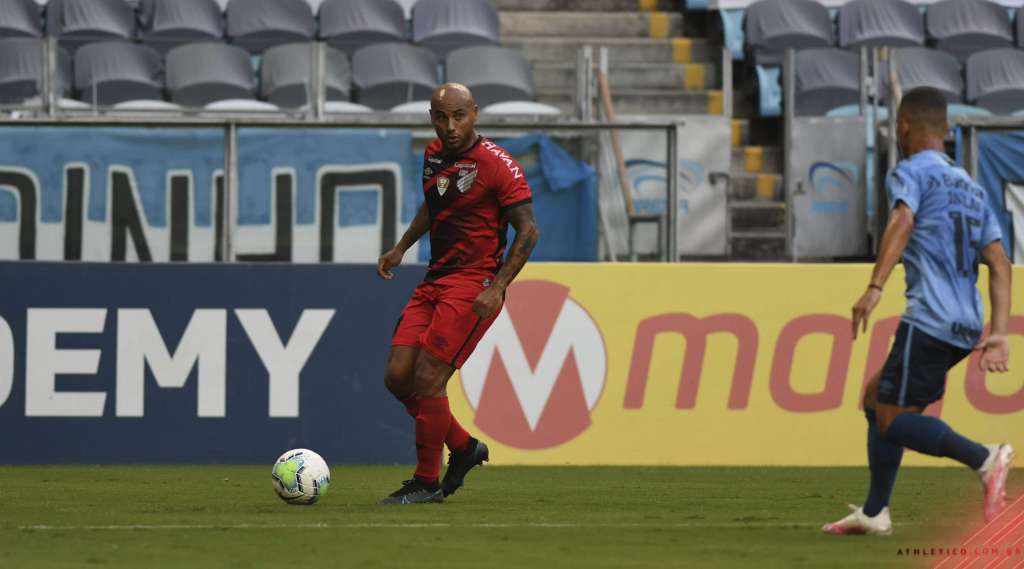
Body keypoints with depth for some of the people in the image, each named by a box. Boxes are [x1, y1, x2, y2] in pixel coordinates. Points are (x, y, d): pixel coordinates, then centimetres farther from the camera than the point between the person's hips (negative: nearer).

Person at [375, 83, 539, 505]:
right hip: (434, 281, 8)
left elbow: (527, 231, -13)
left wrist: (497, 289, -20)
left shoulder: (498, 165, -13)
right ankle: (464, 448, 19)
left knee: (427, 379, -13)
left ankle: (427, 482, 0)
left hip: (474, 287, -8)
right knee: (398, 377, 0)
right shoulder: (434, 155, 11)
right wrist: (401, 248, 21)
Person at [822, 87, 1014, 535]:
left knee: (892, 421, -6)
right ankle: (874, 513, 18)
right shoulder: (971, 188, 24)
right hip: (966, 326, 8)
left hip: (928, 321, -8)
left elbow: (902, 221, -21)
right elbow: (999, 264, 15)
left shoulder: (910, 173, 1)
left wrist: (875, 287, -32)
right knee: (876, 395, 20)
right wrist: (999, 334, 9)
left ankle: (983, 459, -25)